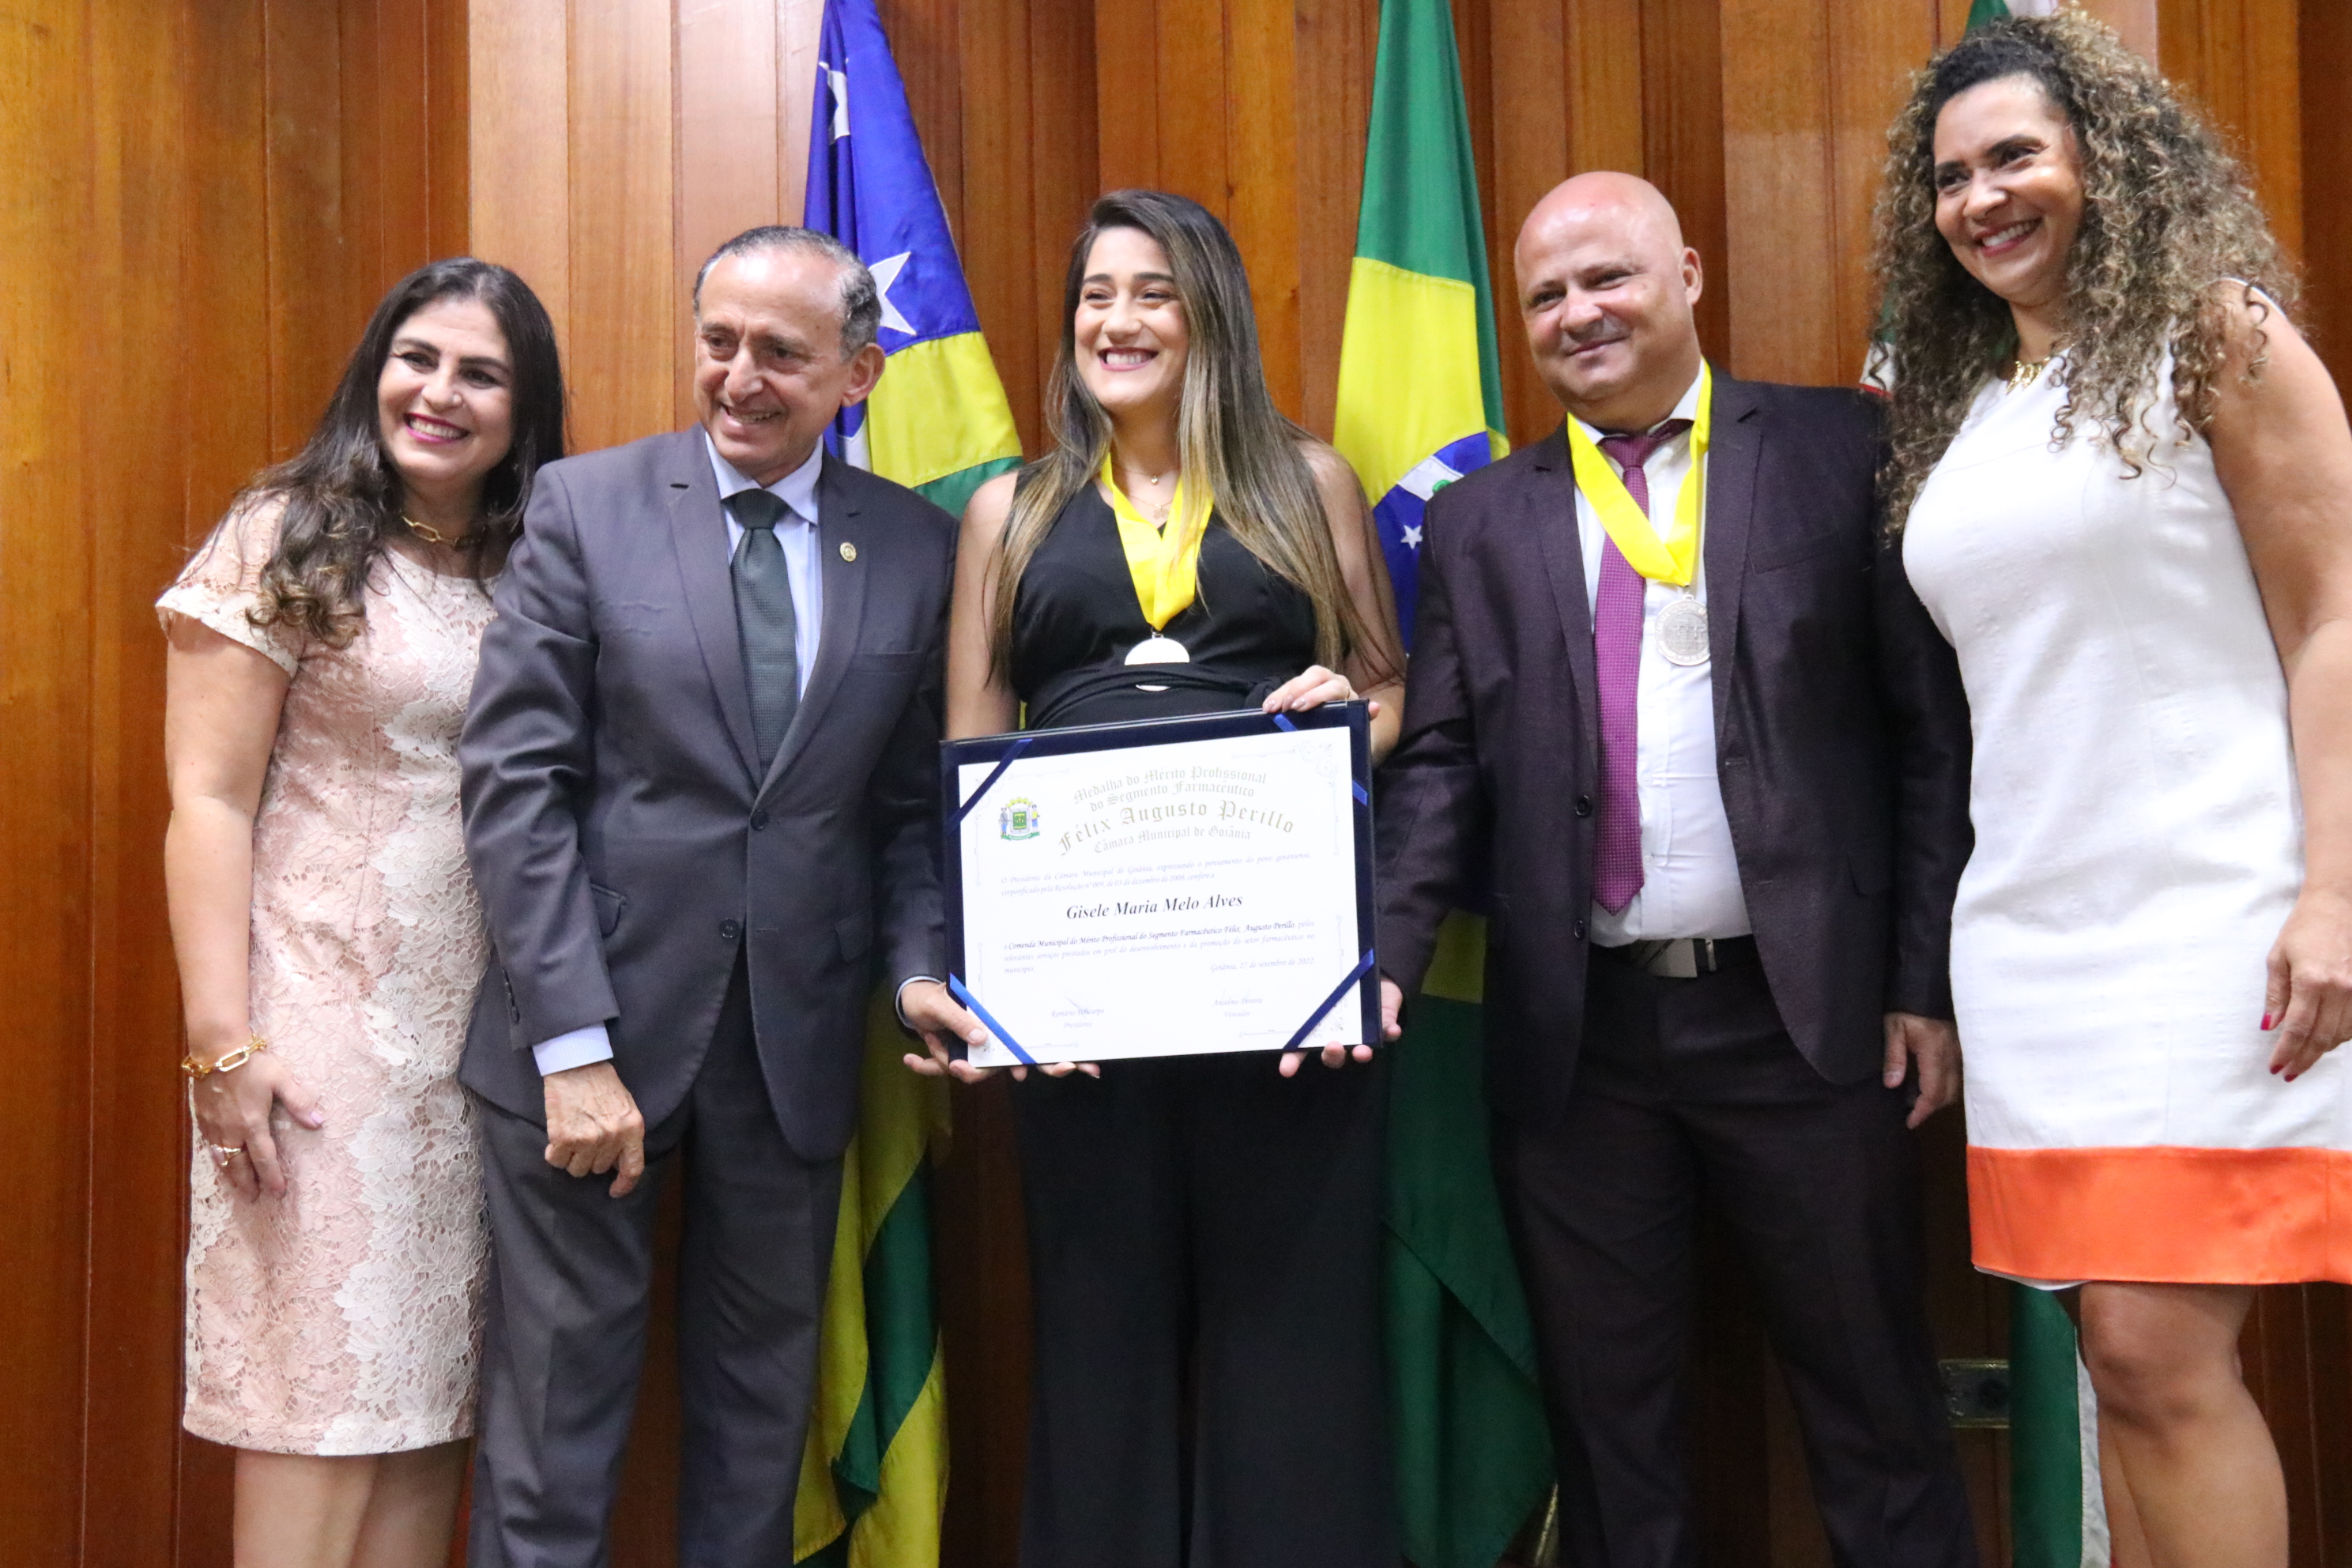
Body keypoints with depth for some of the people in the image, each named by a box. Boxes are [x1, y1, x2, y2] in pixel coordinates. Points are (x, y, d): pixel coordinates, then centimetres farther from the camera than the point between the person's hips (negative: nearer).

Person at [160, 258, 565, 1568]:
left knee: (435, 1392, 10)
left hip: (486, 1029, 4)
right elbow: (209, 803, -7)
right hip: (325, 1025, -4)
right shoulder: (287, 541, -2)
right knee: (321, 1401, 0)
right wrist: (223, 1041, -13)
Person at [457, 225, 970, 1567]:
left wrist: (918, 966, -10)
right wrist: (574, 1045, -13)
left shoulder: (918, 548, 4)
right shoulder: (584, 508, -2)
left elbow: (915, 804, 8)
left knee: (763, 1400, 14)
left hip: (798, 1039, 2)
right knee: (559, 1393, 8)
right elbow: (517, 784, -7)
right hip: (594, 1017, -2)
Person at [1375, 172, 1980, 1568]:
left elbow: (1936, 729, 0)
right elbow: (1440, 764, 4)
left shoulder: (1841, 450, 3)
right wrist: (1387, 963, -10)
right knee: (1606, 1410, 12)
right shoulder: (1480, 520, 10)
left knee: (1873, 1398, 10)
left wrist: (1929, 979, -4)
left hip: (1802, 1009, -2)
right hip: (1579, 1031, 3)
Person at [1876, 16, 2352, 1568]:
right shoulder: (1961, 406, 16)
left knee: (2163, 1352, -10)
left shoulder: (2214, 332, 0)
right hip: (2028, 921, 6)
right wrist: (1928, 969, 12)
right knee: (2122, 1356, 9)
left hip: (2208, 906, -6)